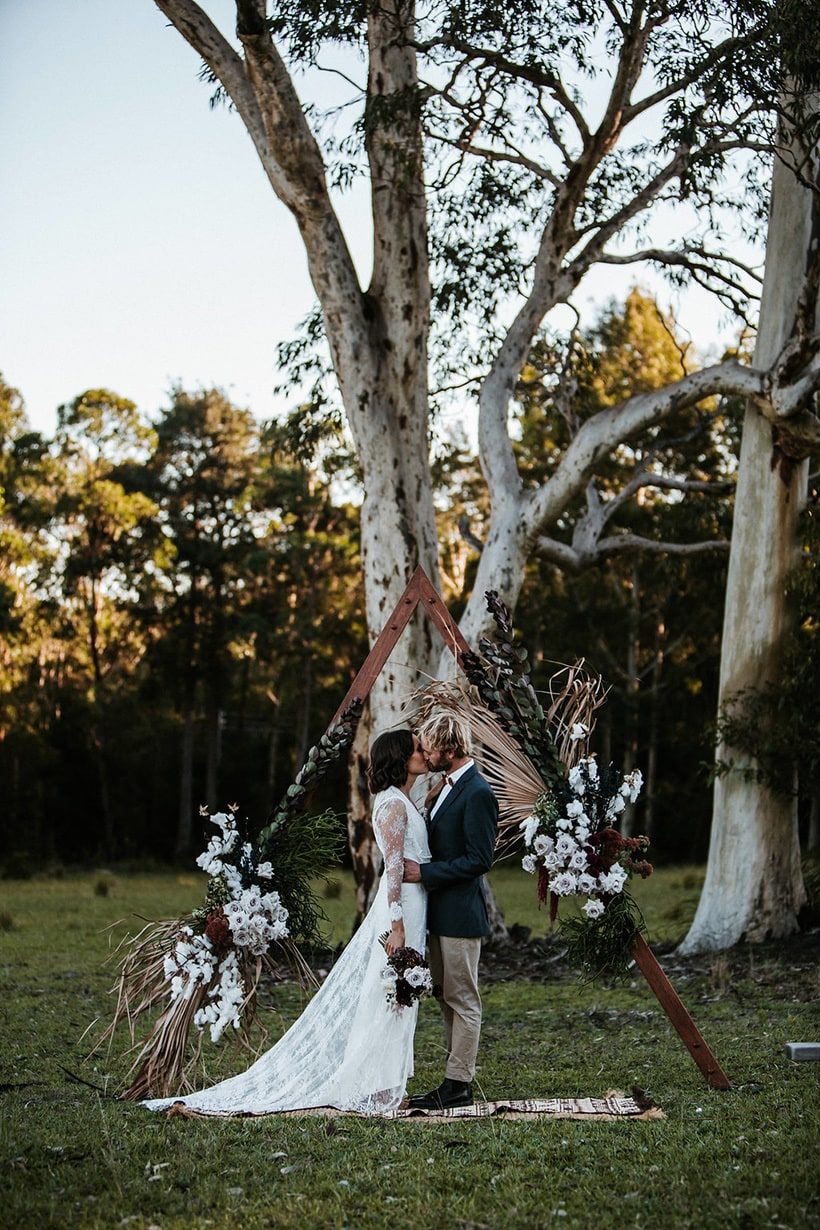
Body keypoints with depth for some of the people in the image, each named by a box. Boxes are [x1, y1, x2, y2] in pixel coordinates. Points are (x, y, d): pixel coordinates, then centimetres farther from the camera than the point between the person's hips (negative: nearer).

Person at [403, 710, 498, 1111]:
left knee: (463, 1000, -3)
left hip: (460, 914, -10)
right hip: (441, 912, 10)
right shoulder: (449, 787, 13)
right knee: (448, 998, 14)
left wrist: (425, 872, -20)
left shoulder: (477, 795, -18)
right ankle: (457, 1080, 20)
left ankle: (457, 1085, 3)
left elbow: (479, 860, -21)